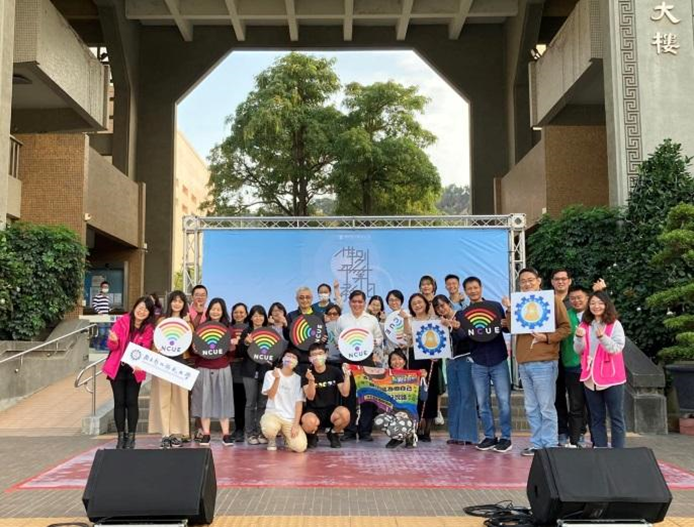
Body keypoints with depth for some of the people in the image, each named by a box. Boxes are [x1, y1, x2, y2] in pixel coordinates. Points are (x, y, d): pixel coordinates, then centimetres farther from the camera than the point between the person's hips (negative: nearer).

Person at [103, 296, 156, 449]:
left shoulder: (148, 328, -1)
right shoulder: (122, 321, -5)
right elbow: (112, 346, -5)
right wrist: (113, 341, -28)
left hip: (135, 370, 0)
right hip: (117, 368, 0)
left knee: (131, 402, 0)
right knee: (119, 402, 3)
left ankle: (131, 437, 9)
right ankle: (121, 436, 11)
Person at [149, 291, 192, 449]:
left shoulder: (187, 321, 13)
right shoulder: (162, 320, 9)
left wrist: (187, 324, -7)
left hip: (180, 361, 1)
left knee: (179, 397, 0)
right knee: (163, 397, -3)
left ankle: (177, 433, 6)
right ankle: (165, 434, 0)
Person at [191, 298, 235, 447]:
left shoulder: (227, 328, 7)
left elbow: (231, 349, 7)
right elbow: (194, 348, 2)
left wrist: (232, 344, -15)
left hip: (222, 369, 1)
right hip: (204, 368, -1)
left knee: (223, 399, 2)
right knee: (204, 399, 2)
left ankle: (226, 434, 6)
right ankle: (205, 434, 9)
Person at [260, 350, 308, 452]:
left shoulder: (298, 379, 4)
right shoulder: (271, 374, 1)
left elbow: (299, 403, 0)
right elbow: (271, 395, -10)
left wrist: (295, 425, -9)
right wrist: (277, 379, -23)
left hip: (291, 418, 1)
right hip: (273, 414, -1)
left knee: (300, 447, -21)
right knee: (269, 429, -38)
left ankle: (288, 437, 17)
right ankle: (272, 440, 2)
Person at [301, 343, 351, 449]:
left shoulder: (335, 371, -1)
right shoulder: (307, 374, -4)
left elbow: (345, 393, -7)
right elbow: (310, 397, -14)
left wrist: (347, 377, -23)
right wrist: (311, 381, -32)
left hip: (331, 409, 1)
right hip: (313, 410, -1)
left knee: (345, 413, -34)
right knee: (309, 422, -38)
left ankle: (333, 434, 1)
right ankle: (312, 435, 3)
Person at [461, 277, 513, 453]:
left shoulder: (495, 306, 3)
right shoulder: (463, 313, 6)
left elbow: (507, 327, 4)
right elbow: (462, 335, -7)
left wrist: (505, 324, -19)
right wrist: (457, 327, -28)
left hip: (499, 360, -2)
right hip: (478, 362, 2)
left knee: (504, 400, -2)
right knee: (482, 403, 7)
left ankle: (505, 437, 8)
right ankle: (489, 436, 18)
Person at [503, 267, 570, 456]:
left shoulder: (552, 300, -1)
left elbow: (566, 327, -4)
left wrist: (547, 338, -16)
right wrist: (509, 310, -4)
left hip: (544, 361, -6)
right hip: (523, 362, 6)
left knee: (546, 408, -2)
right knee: (531, 409, 10)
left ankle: (550, 445, 4)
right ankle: (536, 444, 17)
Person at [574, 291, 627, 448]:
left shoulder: (615, 324, -3)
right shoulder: (584, 325, 8)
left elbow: (617, 348, -13)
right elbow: (579, 351, 6)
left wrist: (602, 337, -28)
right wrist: (579, 338, -13)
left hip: (611, 377, -4)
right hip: (590, 377, 4)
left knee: (616, 416, 2)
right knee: (596, 418, 10)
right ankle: (599, 449, 16)